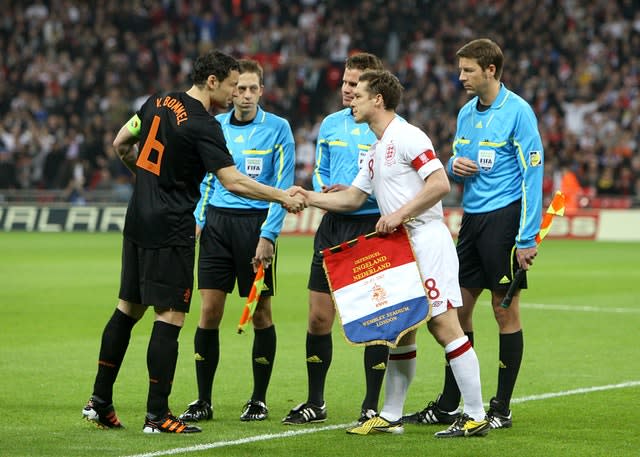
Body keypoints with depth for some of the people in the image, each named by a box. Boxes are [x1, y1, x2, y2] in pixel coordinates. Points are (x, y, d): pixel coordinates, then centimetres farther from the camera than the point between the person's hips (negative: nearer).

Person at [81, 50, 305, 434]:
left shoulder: (159, 103, 8)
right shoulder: (204, 126, -15)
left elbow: (121, 144, 19)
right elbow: (233, 181, -20)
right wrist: (282, 197, -13)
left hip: (138, 222, 8)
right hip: (170, 233, -8)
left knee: (129, 309, 15)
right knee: (170, 316, -5)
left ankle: (100, 402, 19)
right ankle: (157, 415, -5)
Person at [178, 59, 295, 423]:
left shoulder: (277, 128, -2)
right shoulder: (214, 127, 8)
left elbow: (283, 186, -5)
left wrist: (267, 236, -12)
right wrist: (198, 221, 4)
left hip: (256, 224, -3)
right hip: (218, 222, 3)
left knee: (261, 313, 2)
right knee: (209, 311, -2)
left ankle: (259, 400, 13)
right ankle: (203, 401, 5)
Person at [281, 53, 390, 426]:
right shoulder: (331, 124, 11)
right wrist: (324, 191, -1)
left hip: (372, 228, -5)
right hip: (333, 226, 5)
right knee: (319, 317, 5)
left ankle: (372, 406, 9)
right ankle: (315, 403, 16)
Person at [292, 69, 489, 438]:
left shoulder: (407, 137, -10)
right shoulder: (376, 152, 21)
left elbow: (440, 184, -18)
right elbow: (353, 197, 26)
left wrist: (400, 214, -19)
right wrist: (310, 197, 17)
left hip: (427, 239, -10)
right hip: (399, 245, 10)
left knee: (444, 324, -12)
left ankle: (476, 417, -10)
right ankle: (391, 416, 17)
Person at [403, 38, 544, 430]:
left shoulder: (517, 111, -10)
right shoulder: (466, 113, 12)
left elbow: (533, 173, -14)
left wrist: (527, 238, -18)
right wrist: (455, 166, -2)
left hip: (503, 218, -7)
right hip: (472, 218, 7)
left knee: (505, 310, -1)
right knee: (458, 308, 7)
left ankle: (501, 409, 5)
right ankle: (448, 404, 14)